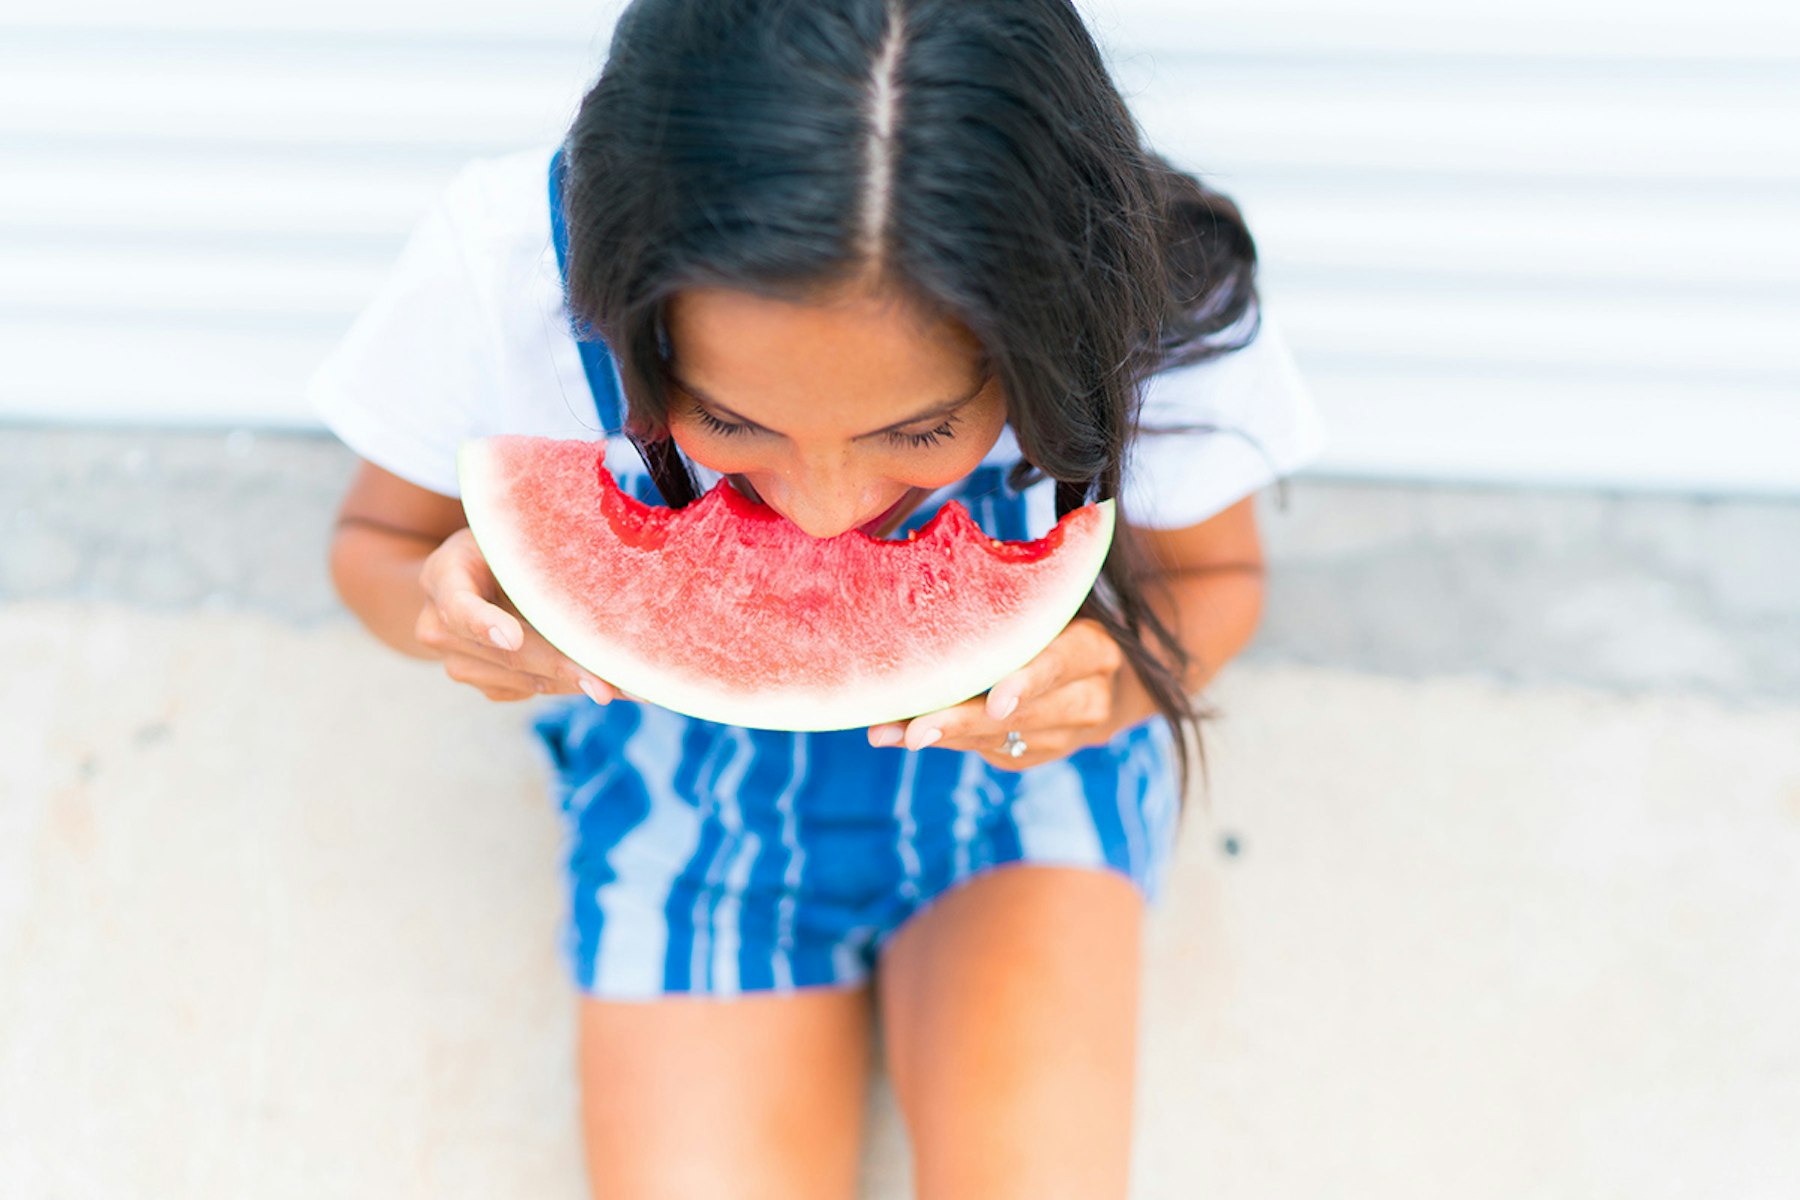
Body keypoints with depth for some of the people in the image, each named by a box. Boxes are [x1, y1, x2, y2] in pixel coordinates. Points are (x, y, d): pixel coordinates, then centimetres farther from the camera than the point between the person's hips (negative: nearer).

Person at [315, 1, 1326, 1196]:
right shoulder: (504, 266, -29)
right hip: (690, 774, 1)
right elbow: (378, 543, -7)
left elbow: (1209, 578, -6)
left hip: (1017, 748, 0)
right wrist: (449, 616, -31)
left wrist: (1116, 682, -30)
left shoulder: (1152, 303, -29)